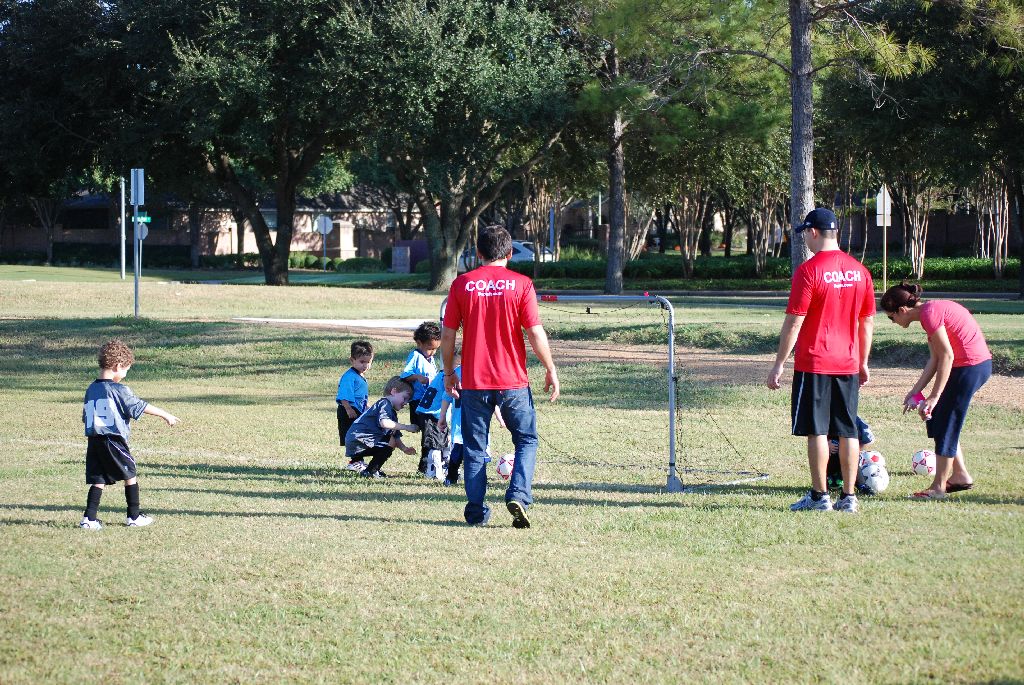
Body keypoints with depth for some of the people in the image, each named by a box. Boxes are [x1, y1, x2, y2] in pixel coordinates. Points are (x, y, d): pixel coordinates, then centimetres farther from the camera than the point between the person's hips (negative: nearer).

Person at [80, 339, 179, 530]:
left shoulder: (91, 390, 10)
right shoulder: (119, 390, -10)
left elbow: (85, 417, 16)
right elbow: (141, 406, -9)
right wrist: (165, 415, -1)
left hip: (93, 442, 6)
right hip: (114, 441, -6)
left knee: (98, 480, 8)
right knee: (131, 476, 11)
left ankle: (89, 518, -3)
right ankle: (134, 517, 16)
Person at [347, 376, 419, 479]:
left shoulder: (392, 413, 24)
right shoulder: (385, 403, -7)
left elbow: (396, 436, 20)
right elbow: (384, 422, -27)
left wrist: (405, 449, 2)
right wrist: (406, 427, -23)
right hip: (357, 442, -10)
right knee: (390, 442, -20)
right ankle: (370, 471, -11)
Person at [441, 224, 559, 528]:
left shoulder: (461, 284, 0)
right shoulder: (521, 284, -4)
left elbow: (448, 334, 2)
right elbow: (535, 333, -6)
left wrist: (448, 372, 14)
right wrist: (551, 370, 5)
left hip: (474, 381, 1)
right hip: (513, 382, -1)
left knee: (474, 449, 10)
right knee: (526, 441, 12)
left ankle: (477, 512, 9)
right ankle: (518, 496, -8)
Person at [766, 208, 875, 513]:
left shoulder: (809, 270, -11)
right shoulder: (859, 270, 7)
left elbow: (794, 322, -12)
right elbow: (868, 321, 12)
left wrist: (779, 364, -7)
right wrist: (863, 362, 21)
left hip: (814, 363, -5)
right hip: (848, 363, 5)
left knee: (817, 431, 0)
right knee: (848, 431, 8)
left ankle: (819, 496, 2)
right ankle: (848, 497, 10)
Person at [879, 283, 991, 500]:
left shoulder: (929, 313, -17)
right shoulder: (930, 310, 12)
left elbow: (947, 356, -20)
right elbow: (935, 359, 13)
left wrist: (934, 397, -19)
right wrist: (915, 392, 10)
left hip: (971, 366, -10)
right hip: (980, 364, 10)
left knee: (946, 424, -2)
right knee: (936, 419, 15)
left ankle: (938, 487, 5)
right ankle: (960, 475, 21)